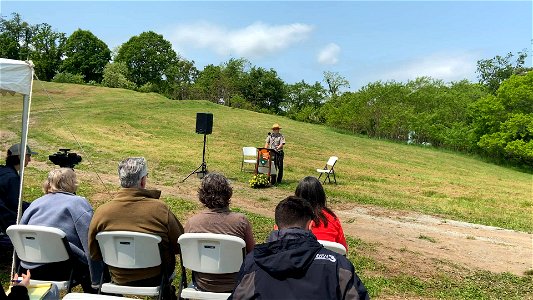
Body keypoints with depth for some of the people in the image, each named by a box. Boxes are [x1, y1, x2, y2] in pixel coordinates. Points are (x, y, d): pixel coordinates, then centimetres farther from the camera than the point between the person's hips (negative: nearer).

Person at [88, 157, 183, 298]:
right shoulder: (160, 209, -24)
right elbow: (179, 246, -11)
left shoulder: (101, 212, -18)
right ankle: (166, 292, 46)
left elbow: (94, 255, -4)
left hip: (119, 280, 2)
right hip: (157, 278, -2)